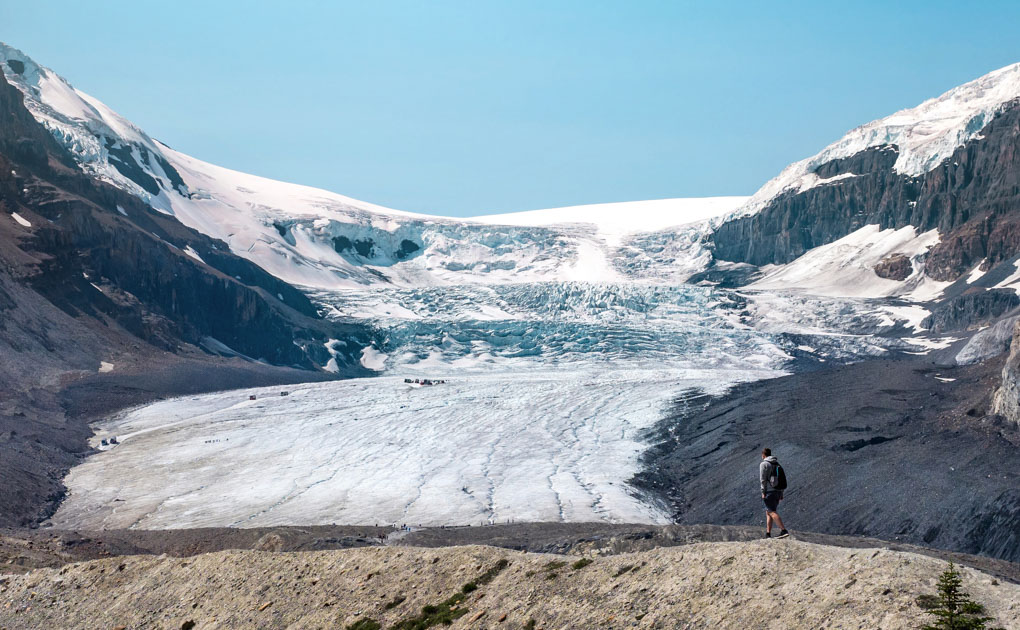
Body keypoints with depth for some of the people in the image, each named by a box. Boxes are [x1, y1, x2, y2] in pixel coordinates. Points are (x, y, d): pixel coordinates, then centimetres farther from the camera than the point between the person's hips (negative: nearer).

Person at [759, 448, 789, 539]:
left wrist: (763, 492, -12)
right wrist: (781, 494, 18)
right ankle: (768, 534, 7)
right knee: (768, 513, 12)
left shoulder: (764, 464, -5)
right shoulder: (777, 464, 18)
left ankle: (784, 531, -26)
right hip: (777, 491, 8)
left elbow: (763, 479, -12)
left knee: (772, 512, -14)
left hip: (769, 491, -8)